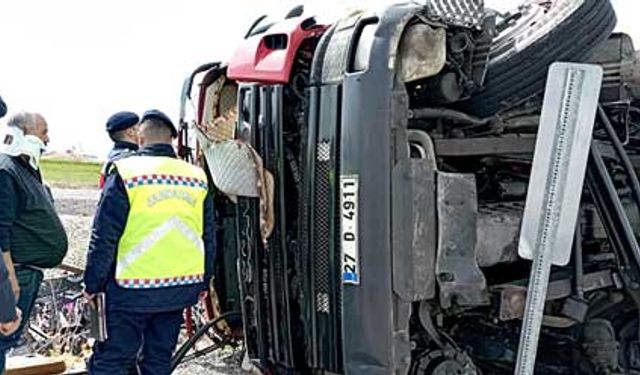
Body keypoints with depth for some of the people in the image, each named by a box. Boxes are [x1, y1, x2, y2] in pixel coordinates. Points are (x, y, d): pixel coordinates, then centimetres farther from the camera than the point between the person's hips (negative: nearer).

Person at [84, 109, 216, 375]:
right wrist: (203, 281, 23)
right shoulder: (197, 177, 6)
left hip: (133, 290, -5)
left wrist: (93, 284, 1)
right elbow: (208, 237, 12)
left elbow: (104, 236, -8)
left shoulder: (126, 172, -8)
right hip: (182, 289, 5)